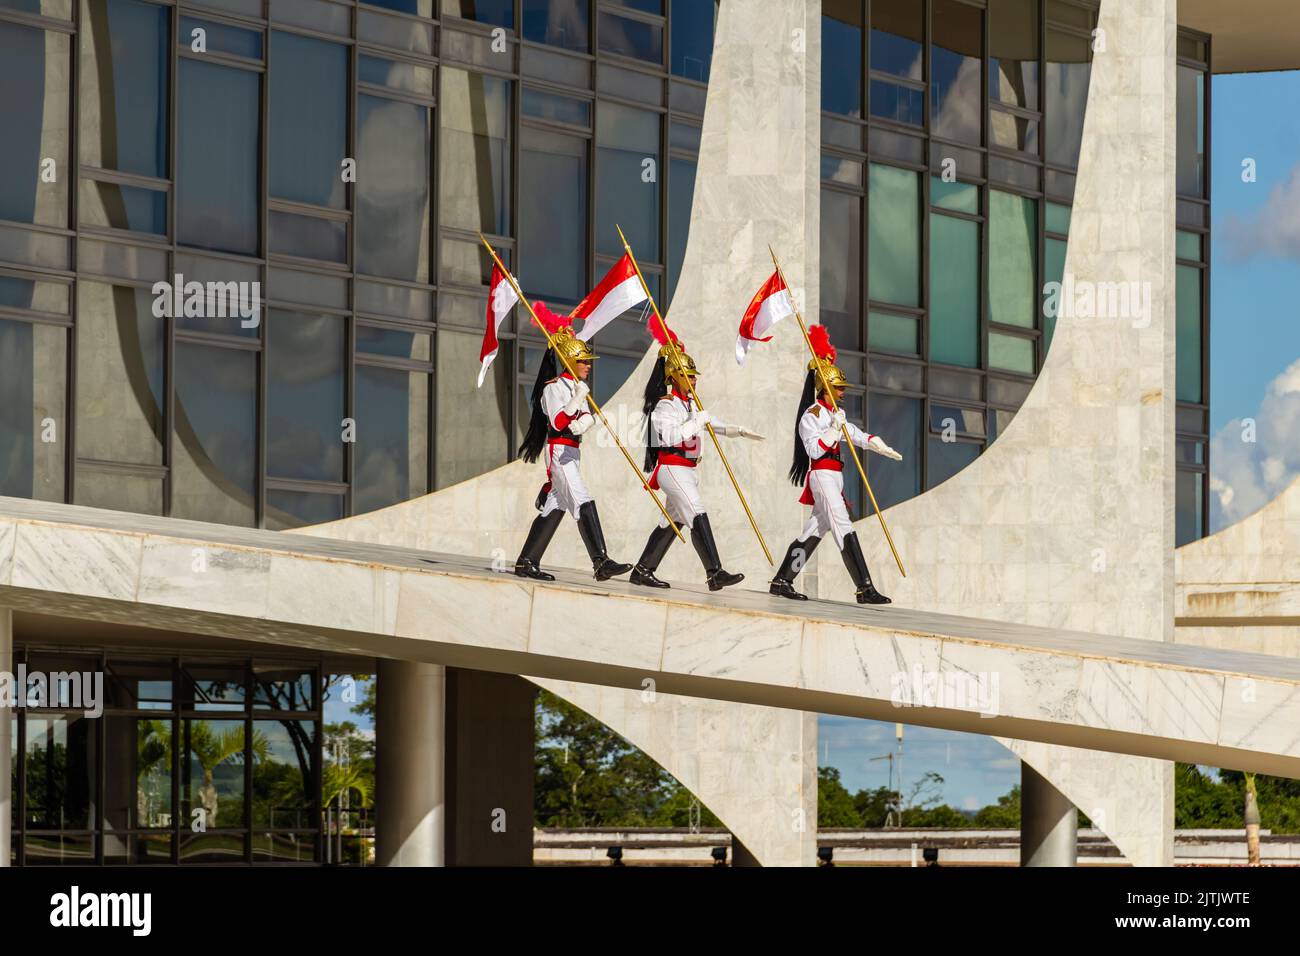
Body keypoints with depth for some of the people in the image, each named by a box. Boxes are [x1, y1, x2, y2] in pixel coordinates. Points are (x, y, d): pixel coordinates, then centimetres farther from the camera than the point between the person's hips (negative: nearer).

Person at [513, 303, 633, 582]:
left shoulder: (577, 387, 18)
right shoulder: (553, 387, -9)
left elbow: (588, 415, 4)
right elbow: (557, 422, -20)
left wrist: (583, 422, -19)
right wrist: (577, 400, -30)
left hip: (572, 452, 10)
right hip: (559, 451, -10)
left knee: (554, 508, 10)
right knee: (583, 504, -18)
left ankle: (527, 562, 14)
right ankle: (601, 562, -28)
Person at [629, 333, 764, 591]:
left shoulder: (691, 404, 19)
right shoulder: (665, 405, -10)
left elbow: (714, 425, 24)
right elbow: (670, 436, -23)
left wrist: (739, 431, 11)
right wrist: (696, 422, -20)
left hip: (687, 470, 10)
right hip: (672, 468, -10)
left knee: (672, 521, 12)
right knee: (698, 515, -19)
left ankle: (643, 570, 17)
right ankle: (715, 573, -28)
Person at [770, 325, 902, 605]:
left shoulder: (836, 414, 19)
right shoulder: (811, 415, -9)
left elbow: (855, 434, 16)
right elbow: (814, 449, -16)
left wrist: (880, 447, 0)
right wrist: (833, 430, -22)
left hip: (834, 476, 10)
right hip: (822, 474, -10)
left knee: (816, 529, 10)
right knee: (844, 528, -15)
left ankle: (782, 581, 14)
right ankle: (865, 588, -21)